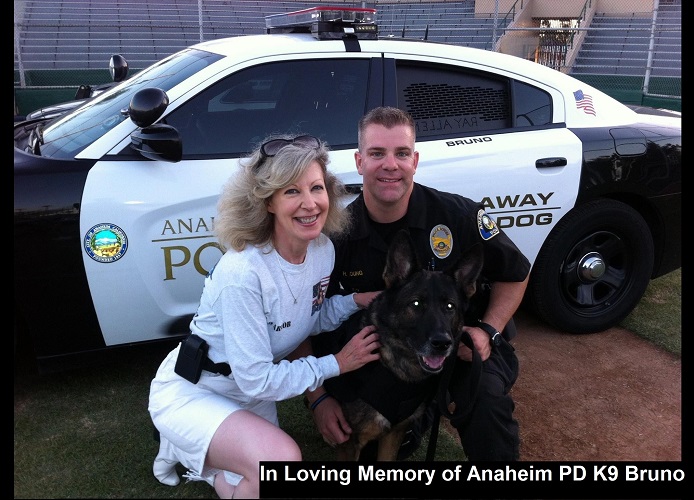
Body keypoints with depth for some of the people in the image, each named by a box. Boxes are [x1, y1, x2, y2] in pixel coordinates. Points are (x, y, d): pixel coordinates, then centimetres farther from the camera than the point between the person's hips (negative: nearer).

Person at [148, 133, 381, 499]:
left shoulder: (323, 249, -11)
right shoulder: (243, 272, -33)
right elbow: (256, 380, -28)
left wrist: (356, 300, -13)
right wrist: (336, 364, -20)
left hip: (249, 393, 7)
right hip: (190, 392, -7)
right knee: (281, 460, -30)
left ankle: (191, 452, 31)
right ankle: (184, 443, 1)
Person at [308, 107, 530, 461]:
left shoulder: (459, 215, -14)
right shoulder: (337, 237, -13)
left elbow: (515, 273, 3)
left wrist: (489, 331, -12)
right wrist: (319, 398, -15)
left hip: (464, 350, -1)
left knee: (485, 397, -31)